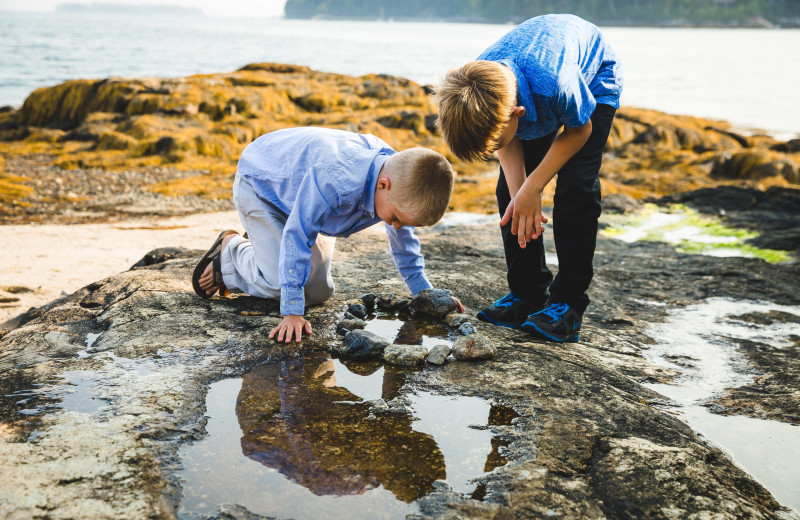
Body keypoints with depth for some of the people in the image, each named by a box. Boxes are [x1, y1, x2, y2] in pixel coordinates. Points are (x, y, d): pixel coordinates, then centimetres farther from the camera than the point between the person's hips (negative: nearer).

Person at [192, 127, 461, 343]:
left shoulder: (398, 174, -23)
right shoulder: (334, 181, -48)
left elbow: (403, 237, -5)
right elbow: (297, 236, -40)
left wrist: (425, 292, -2)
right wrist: (292, 312, -39)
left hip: (299, 186, 7)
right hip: (260, 183, -7)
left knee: (318, 292, 2)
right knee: (278, 285, -19)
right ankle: (231, 248, 10)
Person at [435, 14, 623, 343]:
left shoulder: (556, 84, -47)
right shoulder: (476, 93, -31)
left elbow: (579, 129, -23)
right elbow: (507, 145, -11)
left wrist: (533, 186, -26)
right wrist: (519, 194, -26)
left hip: (593, 79, -4)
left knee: (575, 188, -18)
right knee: (509, 188, -5)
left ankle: (568, 305, -11)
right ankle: (528, 294, 6)